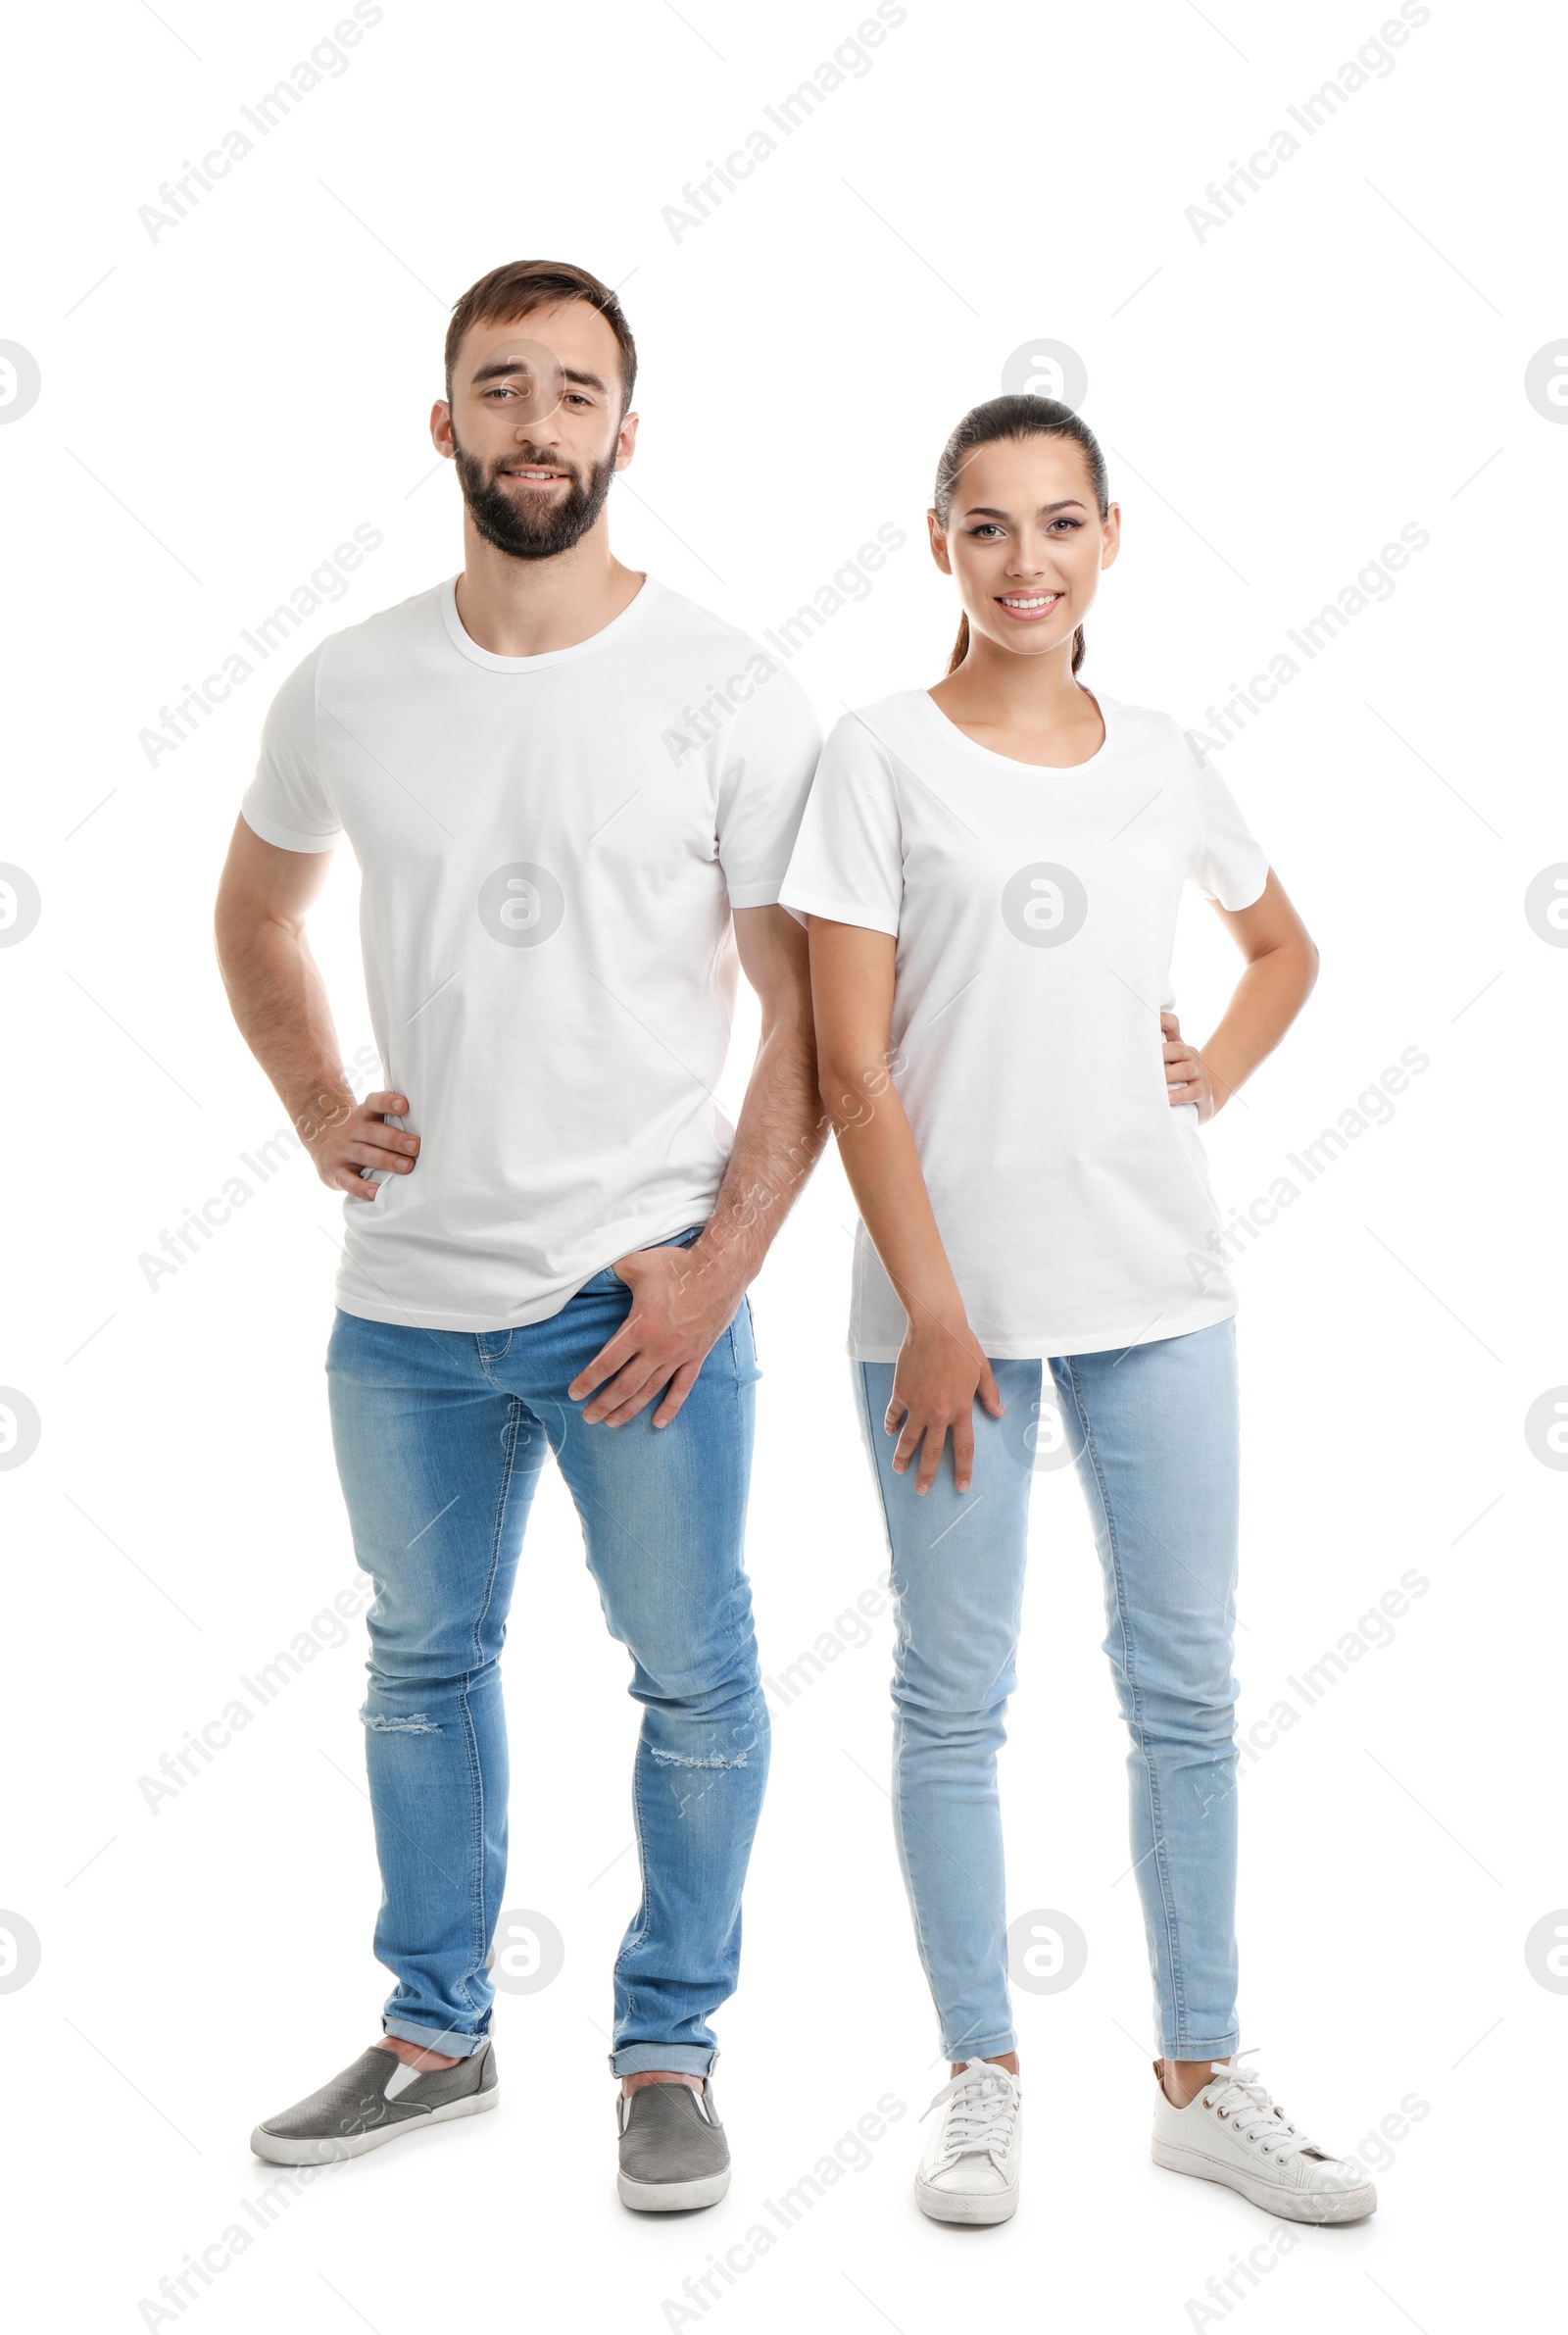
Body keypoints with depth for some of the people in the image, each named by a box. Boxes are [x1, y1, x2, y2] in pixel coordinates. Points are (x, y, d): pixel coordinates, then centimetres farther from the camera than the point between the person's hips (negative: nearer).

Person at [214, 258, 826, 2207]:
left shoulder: (728, 698, -7)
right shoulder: (347, 691, 3)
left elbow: (807, 1011, -6)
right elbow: (255, 909, 21)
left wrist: (722, 1261, -13)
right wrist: (317, 1111, 7)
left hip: (642, 1291, -3)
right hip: (405, 1298, 4)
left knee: (692, 1676, 7)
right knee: (424, 1662, 17)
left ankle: (668, 2049, 27)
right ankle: (434, 2031, 35)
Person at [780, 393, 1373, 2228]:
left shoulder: (1158, 759, 8)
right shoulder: (881, 760, -4)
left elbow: (1282, 946, 26)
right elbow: (851, 1065, -8)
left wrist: (1216, 1078, 7)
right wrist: (933, 1313, -13)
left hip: (1155, 1287, 4)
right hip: (949, 1296, -4)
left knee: (1186, 1682, 9)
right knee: (955, 1695, 6)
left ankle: (1201, 2076, 24)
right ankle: (983, 2077, 22)